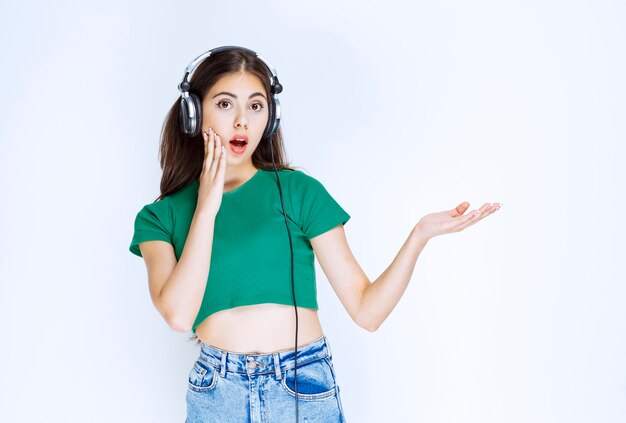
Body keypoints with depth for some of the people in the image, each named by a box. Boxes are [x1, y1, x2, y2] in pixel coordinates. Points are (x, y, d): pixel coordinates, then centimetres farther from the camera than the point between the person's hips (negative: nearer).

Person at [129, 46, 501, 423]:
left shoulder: (299, 190, 0)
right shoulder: (161, 216, 2)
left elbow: (367, 310, -4)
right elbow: (178, 315, -15)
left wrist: (421, 234, -17)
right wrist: (206, 206, -12)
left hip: (307, 389, 0)